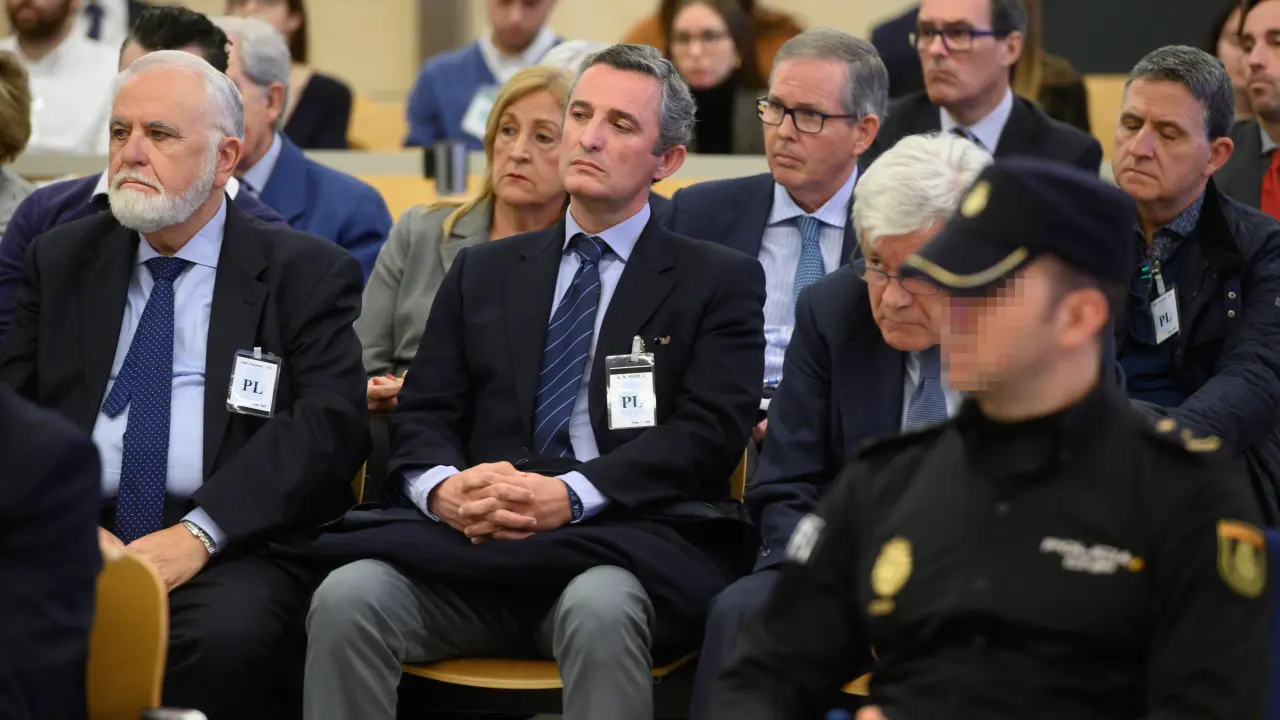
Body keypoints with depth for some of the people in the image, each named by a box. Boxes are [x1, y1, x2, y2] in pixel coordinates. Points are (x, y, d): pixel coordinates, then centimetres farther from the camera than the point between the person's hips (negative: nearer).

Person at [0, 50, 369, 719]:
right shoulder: (62, 258, 20)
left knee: (226, 639, -36)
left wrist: (201, 532, -17)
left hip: (235, 544, -2)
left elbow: (331, 422, -5)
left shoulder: (308, 274, 8)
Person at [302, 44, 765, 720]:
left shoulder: (721, 280, 12)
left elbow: (707, 434, -2)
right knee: (348, 599, -27)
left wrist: (570, 495, -17)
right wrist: (443, 488, -10)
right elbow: (423, 417, 15)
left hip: (628, 538, -3)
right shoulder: (482, 272, 23)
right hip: (474, 535, 3)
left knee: (600, 608, -39)